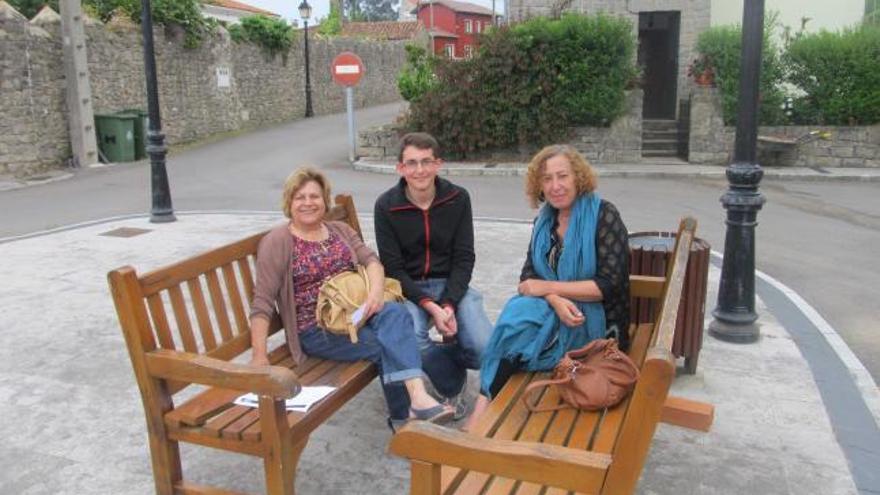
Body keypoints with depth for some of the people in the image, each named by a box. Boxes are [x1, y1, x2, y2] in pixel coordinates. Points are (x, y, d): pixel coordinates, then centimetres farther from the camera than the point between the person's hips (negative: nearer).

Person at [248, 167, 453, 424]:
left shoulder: (340, 230, 15)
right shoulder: (277, 242, -2)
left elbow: (371, 260, 2)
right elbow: (263, 302, -8)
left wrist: (376, 291, -21)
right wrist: (259, 355, -16)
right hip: (316, 330, -4)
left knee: (395, 313, -29)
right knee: (385, 343, -26)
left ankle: (417, 397, -40)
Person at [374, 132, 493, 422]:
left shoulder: (458, 198, -4)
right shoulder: (386, 206, -8)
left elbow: (464, 258, -3)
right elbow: (393, 268, -8)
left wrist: (449, 305, -18)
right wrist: (430, 306, -20)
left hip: (451, 286, 1)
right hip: (407, 289, -1)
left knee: (486, 349, -21)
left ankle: (441, 359, 16)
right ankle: (452, 386, 2)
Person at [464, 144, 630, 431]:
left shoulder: (603, 215, -7)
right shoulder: (544, 220, 10)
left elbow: (610, 284, -14)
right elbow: (529, 275, 4)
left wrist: (547, 287, -17)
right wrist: (556, 300, -19)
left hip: (596, 322, -4)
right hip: (555, 312, 5)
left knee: (518, 322, -29)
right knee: (518, 310, -28)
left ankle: (480, 416, -23)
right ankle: (479, 416, -28)